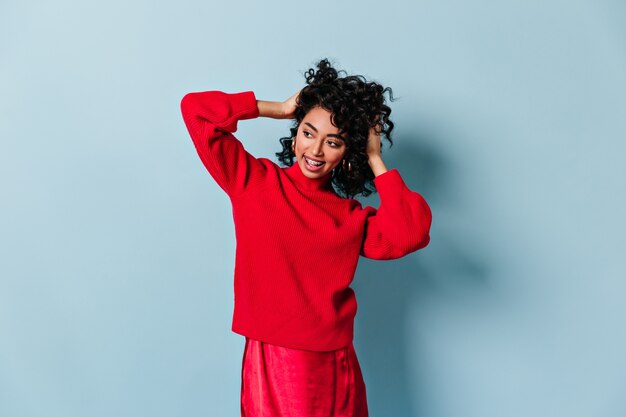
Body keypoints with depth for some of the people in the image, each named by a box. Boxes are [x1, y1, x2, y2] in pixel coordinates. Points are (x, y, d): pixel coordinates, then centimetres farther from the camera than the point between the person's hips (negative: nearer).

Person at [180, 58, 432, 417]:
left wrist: (375, 161, -5)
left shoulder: (353, 219, 4)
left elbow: (412, 233, -15)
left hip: (332, 370, 2)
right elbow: (196, 109, -4)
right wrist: (280, 109, -2)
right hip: (269, 364, -2)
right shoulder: (253, 181, 0)